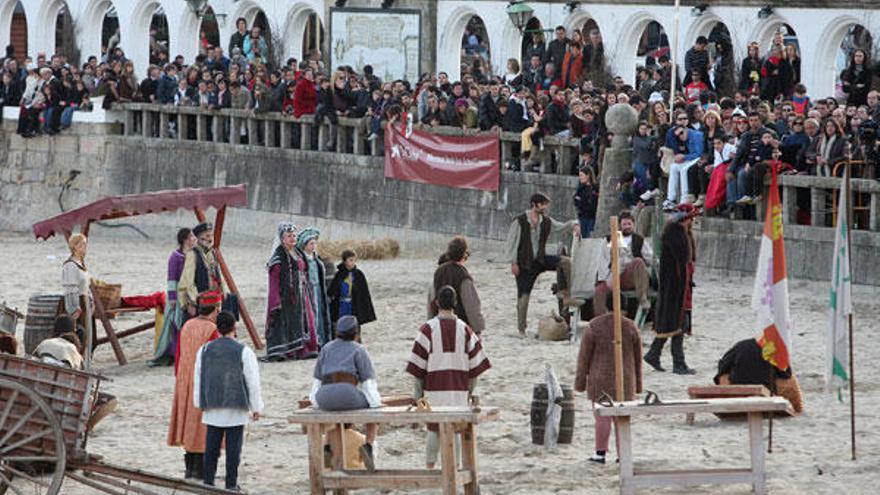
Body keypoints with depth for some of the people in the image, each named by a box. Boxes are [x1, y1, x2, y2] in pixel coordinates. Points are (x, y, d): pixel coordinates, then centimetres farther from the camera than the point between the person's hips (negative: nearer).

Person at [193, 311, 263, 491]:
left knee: (211, 447, 7)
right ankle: (231, 484, 3)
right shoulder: (244, 352, -7)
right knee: (233, 448, 2)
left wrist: (200, 404, 21)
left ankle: (208, 482, 7)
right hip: (237, 410, -3)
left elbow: (198, 380, 11)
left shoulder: (204, 351, 3)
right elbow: (253, 382, -5)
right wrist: (256, 408, 4)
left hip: (212, 409, 3)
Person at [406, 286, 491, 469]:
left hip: (435, 388, -1)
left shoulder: (428, 329, -7)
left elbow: (418, 365, -6)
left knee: (434, 429, 11)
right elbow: (475, 363, 3)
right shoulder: (464, 329, 0)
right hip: (459, 389, 1)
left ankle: (430, 466, 11)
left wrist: (417, 392, 2)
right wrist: (470, 390, 13)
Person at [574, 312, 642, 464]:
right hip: (624, 382, 2)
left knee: (602, 417, 4)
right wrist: (638, 384, 15)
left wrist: (580, 382, 3)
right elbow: (638, 358, 5)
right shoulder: (631, 327, -3)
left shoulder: (593, 327, -11)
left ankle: (600, 453, 8)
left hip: (601, 381, -2)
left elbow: (584, 356, -7)